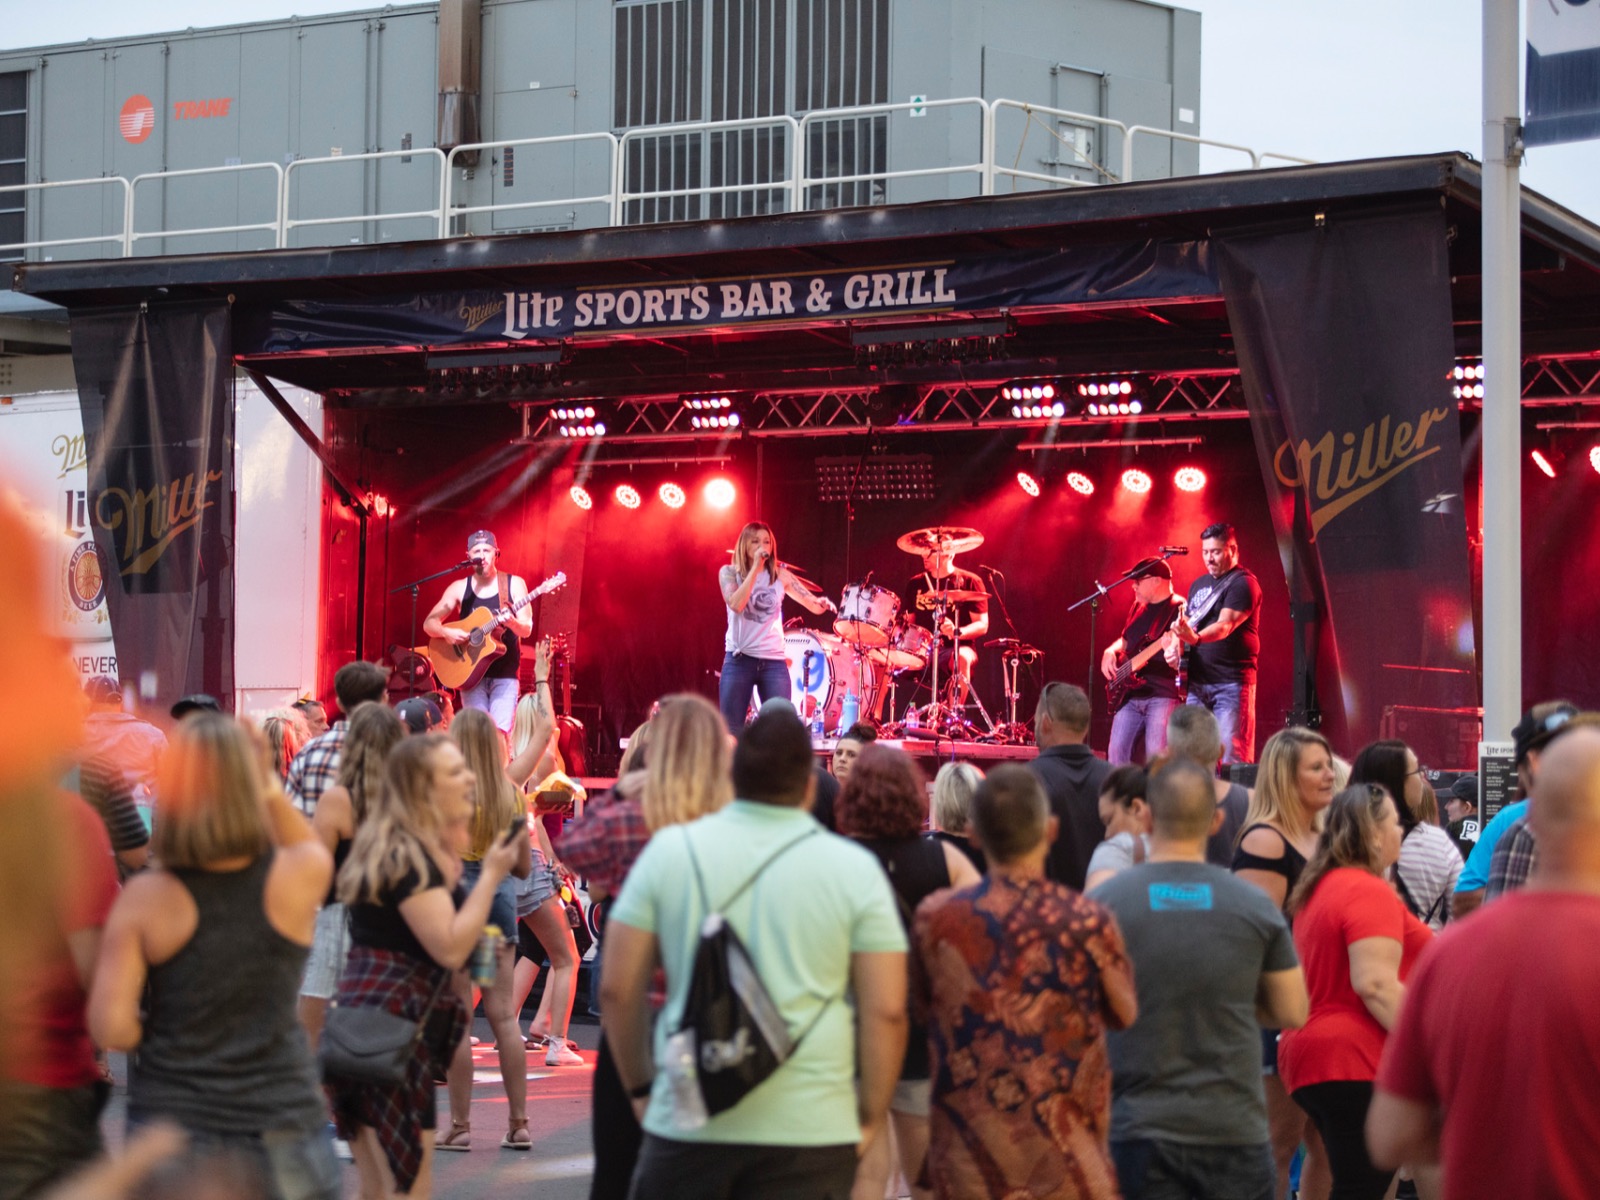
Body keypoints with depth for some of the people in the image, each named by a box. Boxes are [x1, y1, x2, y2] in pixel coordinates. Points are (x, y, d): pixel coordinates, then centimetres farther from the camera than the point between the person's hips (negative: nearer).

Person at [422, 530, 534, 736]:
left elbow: (526, 630, -3)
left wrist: (511, 622, -25)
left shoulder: (514, 584, 2)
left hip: (504, 674, -1)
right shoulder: (459, 588, 6)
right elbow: (429, 624, 5)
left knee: (501, 733, -15)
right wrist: (446, 632, -16)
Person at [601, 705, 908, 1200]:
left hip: (688, 1122, 1)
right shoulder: (855, 868, -1)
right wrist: (870, 1117, 8)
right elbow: (887, 1010, -3)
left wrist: (640, 1085, 16)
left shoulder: (669, 850, 2)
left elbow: (618, 988, 4)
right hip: (811, 1129, -1)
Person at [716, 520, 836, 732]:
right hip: (739, 659, -2)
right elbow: (735, 604, -18)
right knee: (731, 730, 1)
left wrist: (822, 603, -19)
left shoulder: (780, 575, 6)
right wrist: (755, 568, -17)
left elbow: (814, 605, 5)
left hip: (774, 661, 2)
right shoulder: (729, 572, 0)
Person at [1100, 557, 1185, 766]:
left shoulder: (1178, 609, -6)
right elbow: (1124, 640, 30)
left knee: (1157, 759, -15)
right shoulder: (1138, 608, 17)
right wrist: (1111, 652, 9)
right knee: (1117, 752, 3)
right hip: (1132, 694, 8)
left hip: (1163, 695, -8)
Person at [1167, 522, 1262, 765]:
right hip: (1197, 681, 8)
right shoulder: (1198, 585, 17)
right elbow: (1185, 623, 24)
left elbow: (1225, 625, -21)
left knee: (1232, 755, -11)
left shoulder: (1243, 583, -8)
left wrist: (1196, 638, -40)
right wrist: (1176, 646, 2)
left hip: (1231, 682, -8)